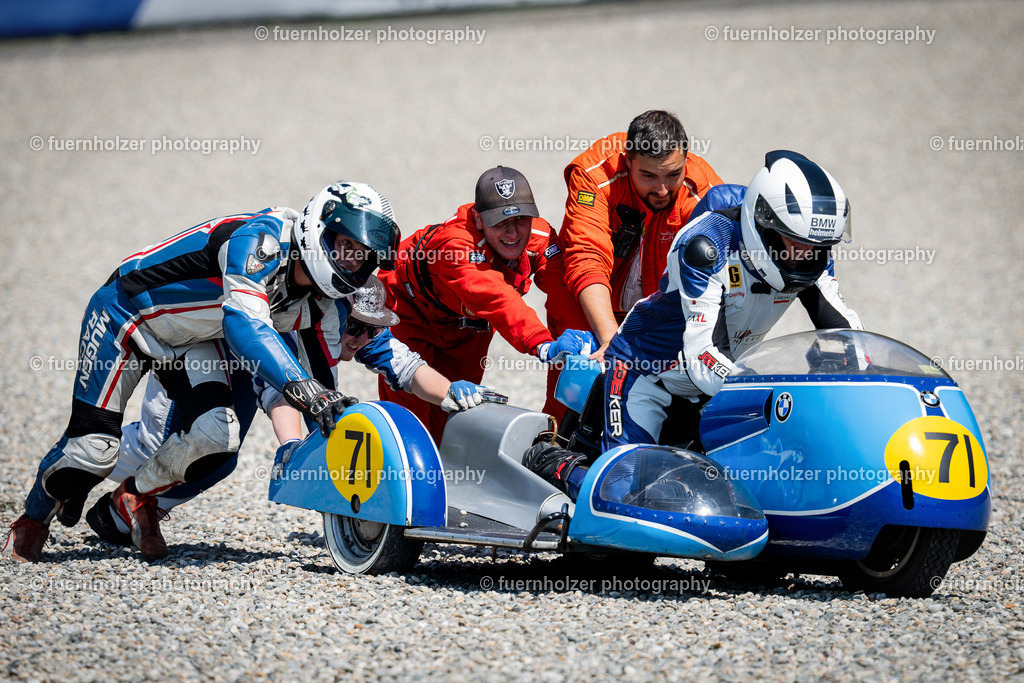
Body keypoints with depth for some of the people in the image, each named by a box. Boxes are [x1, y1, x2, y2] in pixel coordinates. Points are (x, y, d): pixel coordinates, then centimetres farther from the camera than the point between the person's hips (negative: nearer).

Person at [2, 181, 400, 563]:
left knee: (216, 436, -18)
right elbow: (244, 325, -48)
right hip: (126, 315, -6)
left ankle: (139, 495, 11)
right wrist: (301, 388, -58)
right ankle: (33, 519, 21)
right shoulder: (261, 240, -34)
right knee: (93, 448, -10)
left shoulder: (319, 306, -9)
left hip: (192, 342, 6)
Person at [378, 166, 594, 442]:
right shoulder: (456, 242, -43)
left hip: (469, 327, 5)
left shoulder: (540, 237, -24)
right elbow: (494, 298, -58)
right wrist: (544, 346, -72)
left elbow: (563, 288, -36)